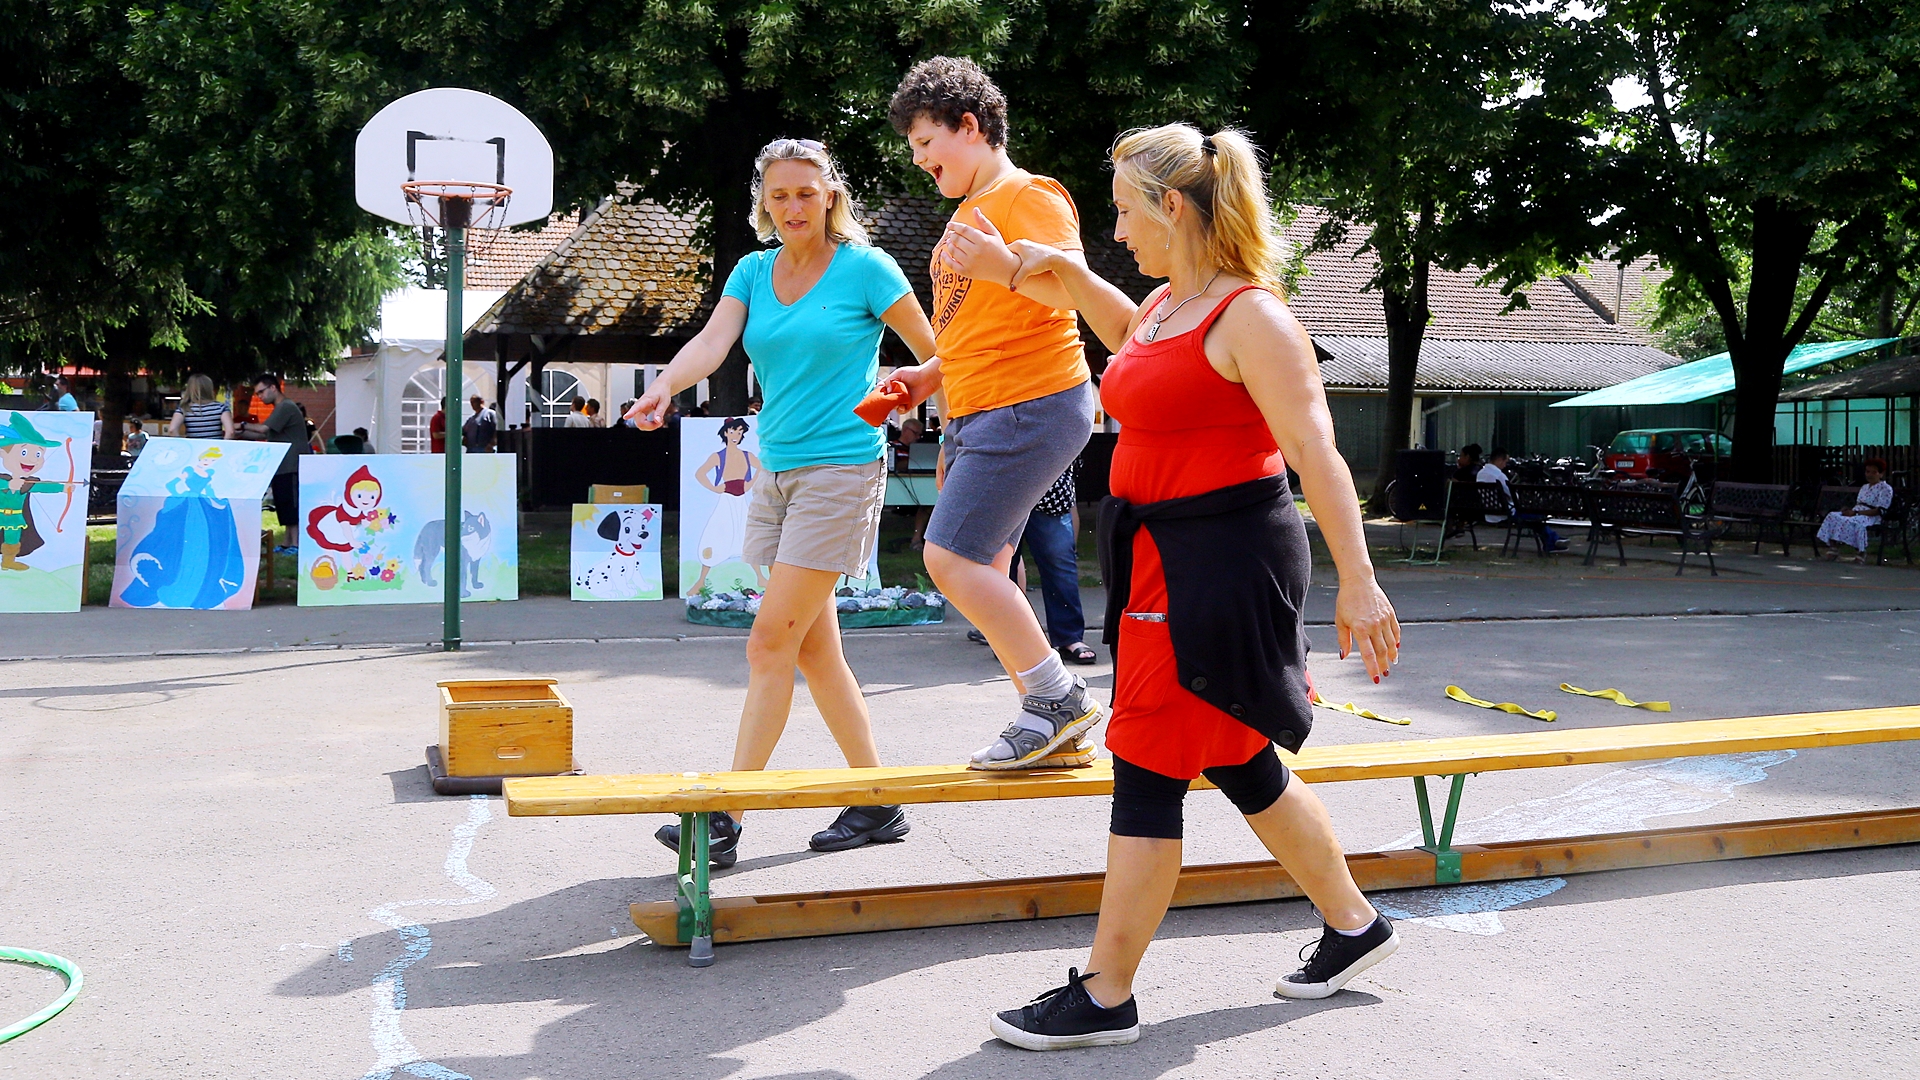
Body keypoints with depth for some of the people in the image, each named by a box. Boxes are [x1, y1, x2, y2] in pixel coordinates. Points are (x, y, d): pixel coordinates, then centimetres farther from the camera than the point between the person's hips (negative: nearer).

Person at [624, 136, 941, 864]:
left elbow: (935, 353, 2)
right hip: (776, 470, 7)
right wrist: (665, 386, -24)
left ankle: (725, 820, -7)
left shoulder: (864, 268, -4)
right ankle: (877, 803, 21)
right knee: (813, 647, 10)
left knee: (772, 641, -10)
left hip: (842, 469, -7)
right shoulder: (753, 271, 10)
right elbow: (712, 340, -6)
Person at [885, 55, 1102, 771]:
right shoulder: (968, 213, 22)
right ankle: (1051, 723, 12)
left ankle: (1058, 697, -6)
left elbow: (1073, 289, -22)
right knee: (982, 572, 6)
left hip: (1031, 405, -10)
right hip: (976, 415, 10)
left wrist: (1002, 267, -38)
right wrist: (930, 374, 19)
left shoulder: (1028, 196, -8)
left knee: (952, 557, -17)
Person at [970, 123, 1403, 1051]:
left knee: (1149, 772, -4)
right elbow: (1123, 329, 38)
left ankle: (1105, 998, 7)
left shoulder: (1250, 316, -15)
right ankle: (1352, 926, 35)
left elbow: (1316, 453, -21)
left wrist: (1357, 581, -26)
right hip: (1163, 557, 9)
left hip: (1224, 560, -9)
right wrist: (1063, 270, 26)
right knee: (1240, 764, 17)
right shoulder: (1163, 307, 12)